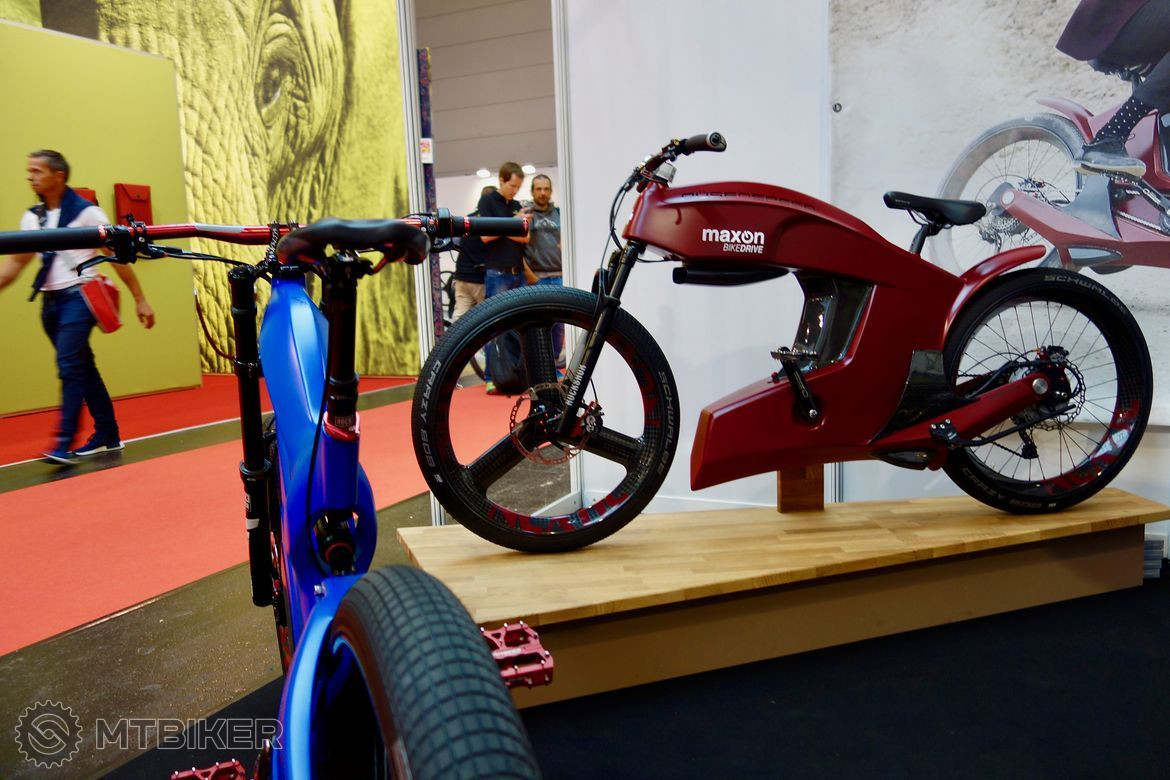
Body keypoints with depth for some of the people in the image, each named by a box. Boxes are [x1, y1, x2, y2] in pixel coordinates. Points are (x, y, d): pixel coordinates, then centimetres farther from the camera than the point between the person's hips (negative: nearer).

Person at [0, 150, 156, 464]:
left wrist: (140, 300, -6)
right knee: (83, 368, 11)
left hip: (79, 296, -6)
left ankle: (64, 443, -11)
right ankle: (107, 434, 19)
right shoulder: (31, 218, 10)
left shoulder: (86, 212, -7)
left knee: (69, 367, -13)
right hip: (50, 302, 6)